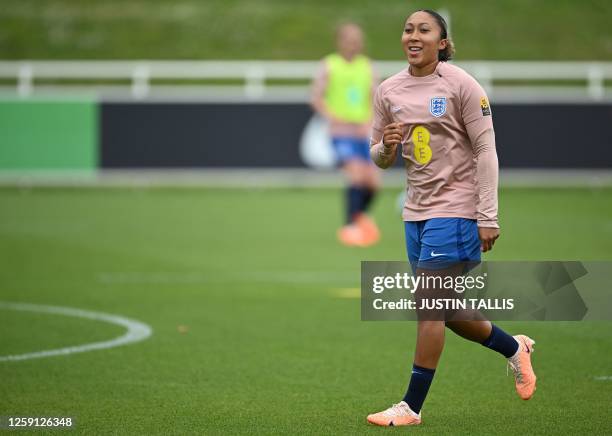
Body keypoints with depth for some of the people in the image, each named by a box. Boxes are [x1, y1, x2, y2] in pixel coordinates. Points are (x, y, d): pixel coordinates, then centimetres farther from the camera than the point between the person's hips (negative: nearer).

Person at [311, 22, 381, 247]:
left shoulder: (366, 66, 10)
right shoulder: (329, 66, -1)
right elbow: (316, 98, -4)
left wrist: (369, 122, -8)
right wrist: (332, 118, -18)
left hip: (363, 133, 4)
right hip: (342, 133, -4)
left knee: (373, 182, 0)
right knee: (357, 175, -22)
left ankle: (360, 215, 31)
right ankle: (349, 226, -10)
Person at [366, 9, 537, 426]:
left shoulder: (462, 85, -9)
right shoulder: (388, 91, 6)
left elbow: (486, 150, -10)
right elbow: (380, 159, 13)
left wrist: (488, 217, -15)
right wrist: (386, 147, -12)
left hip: (456, 207, -7)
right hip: (418, 210, 7)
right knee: (447, 312, 11)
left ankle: (412, 406, -5)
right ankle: (515, 348, 37)